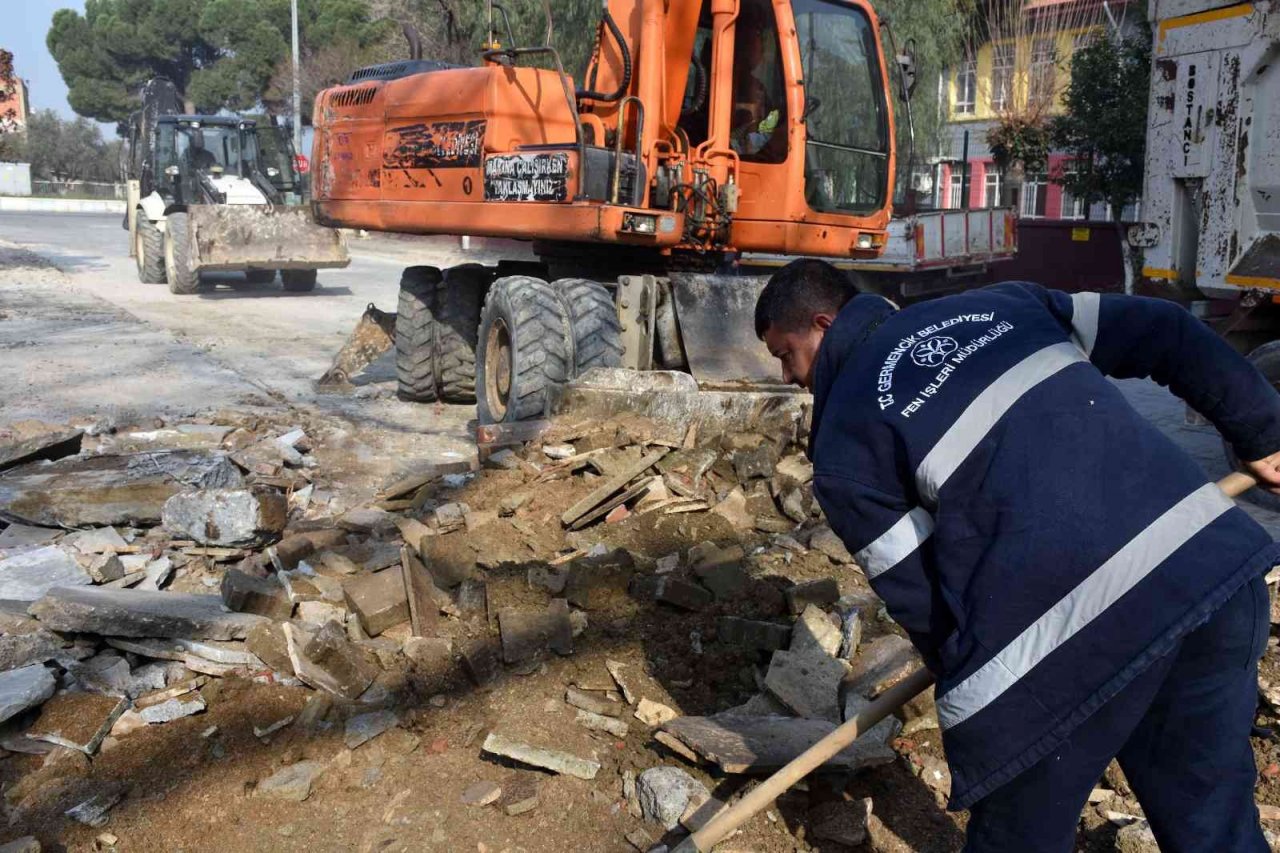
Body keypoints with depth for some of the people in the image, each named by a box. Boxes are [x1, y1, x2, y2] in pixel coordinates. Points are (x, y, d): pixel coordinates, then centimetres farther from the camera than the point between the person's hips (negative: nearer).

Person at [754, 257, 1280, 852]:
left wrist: (962, 676, 26)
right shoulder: (1000, 304, 20)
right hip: (1215, 555, 6)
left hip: (1066, 637, -5)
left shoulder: (842, 450, 5)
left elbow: (916, 593, 6)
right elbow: (1166, 332, 16)